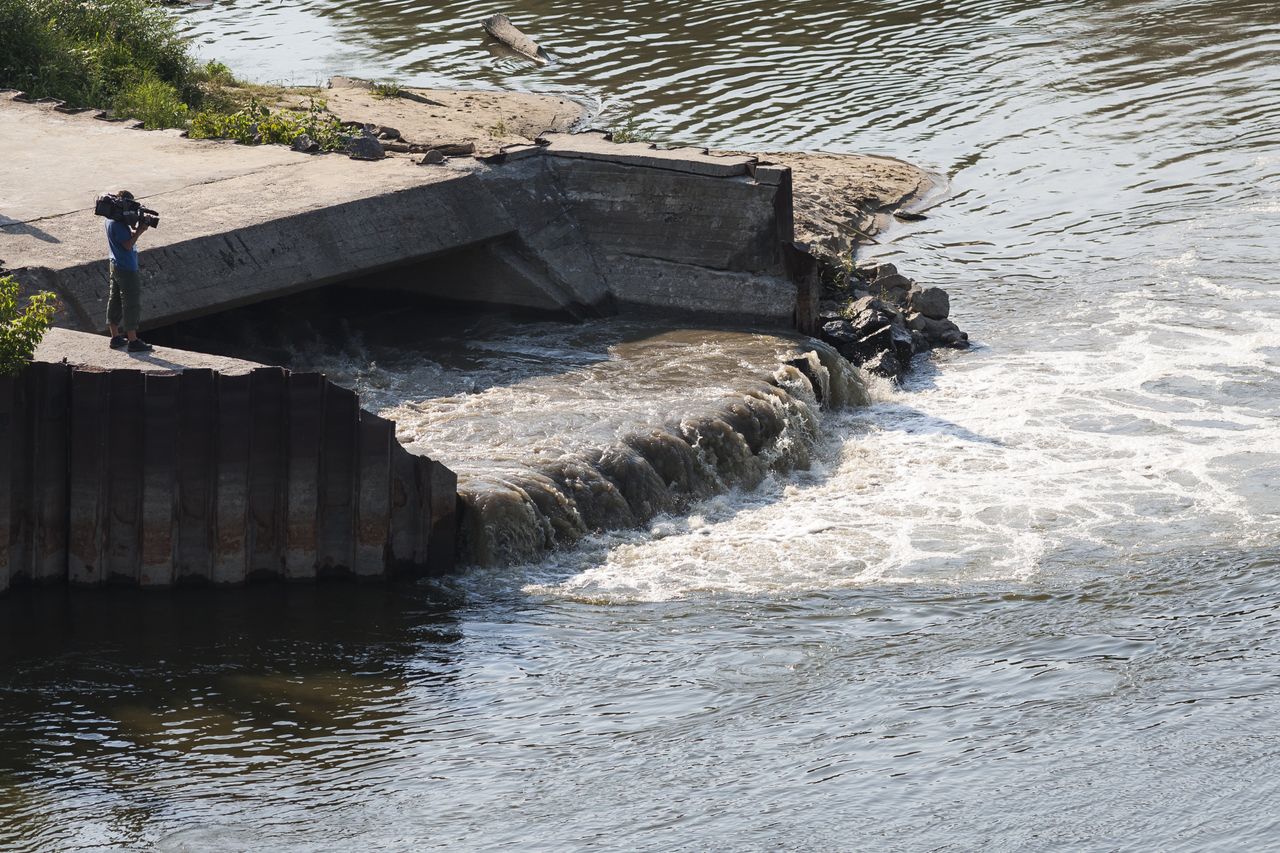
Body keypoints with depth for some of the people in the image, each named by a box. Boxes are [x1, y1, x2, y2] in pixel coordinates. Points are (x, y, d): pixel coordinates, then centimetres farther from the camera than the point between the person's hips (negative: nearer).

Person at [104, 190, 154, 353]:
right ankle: (133, 341, 1)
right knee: (132, 304, -3)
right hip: (127, 269, -10)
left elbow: (128, 236, 13)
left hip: (116, 266, 10)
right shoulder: (118, 224, -22)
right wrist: (139, 230, -17)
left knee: (115, 301, 14)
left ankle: (116, 337, 21)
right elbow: (128, 244, -23)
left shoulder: (112, 220, 8)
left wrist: (136, 229, -4)